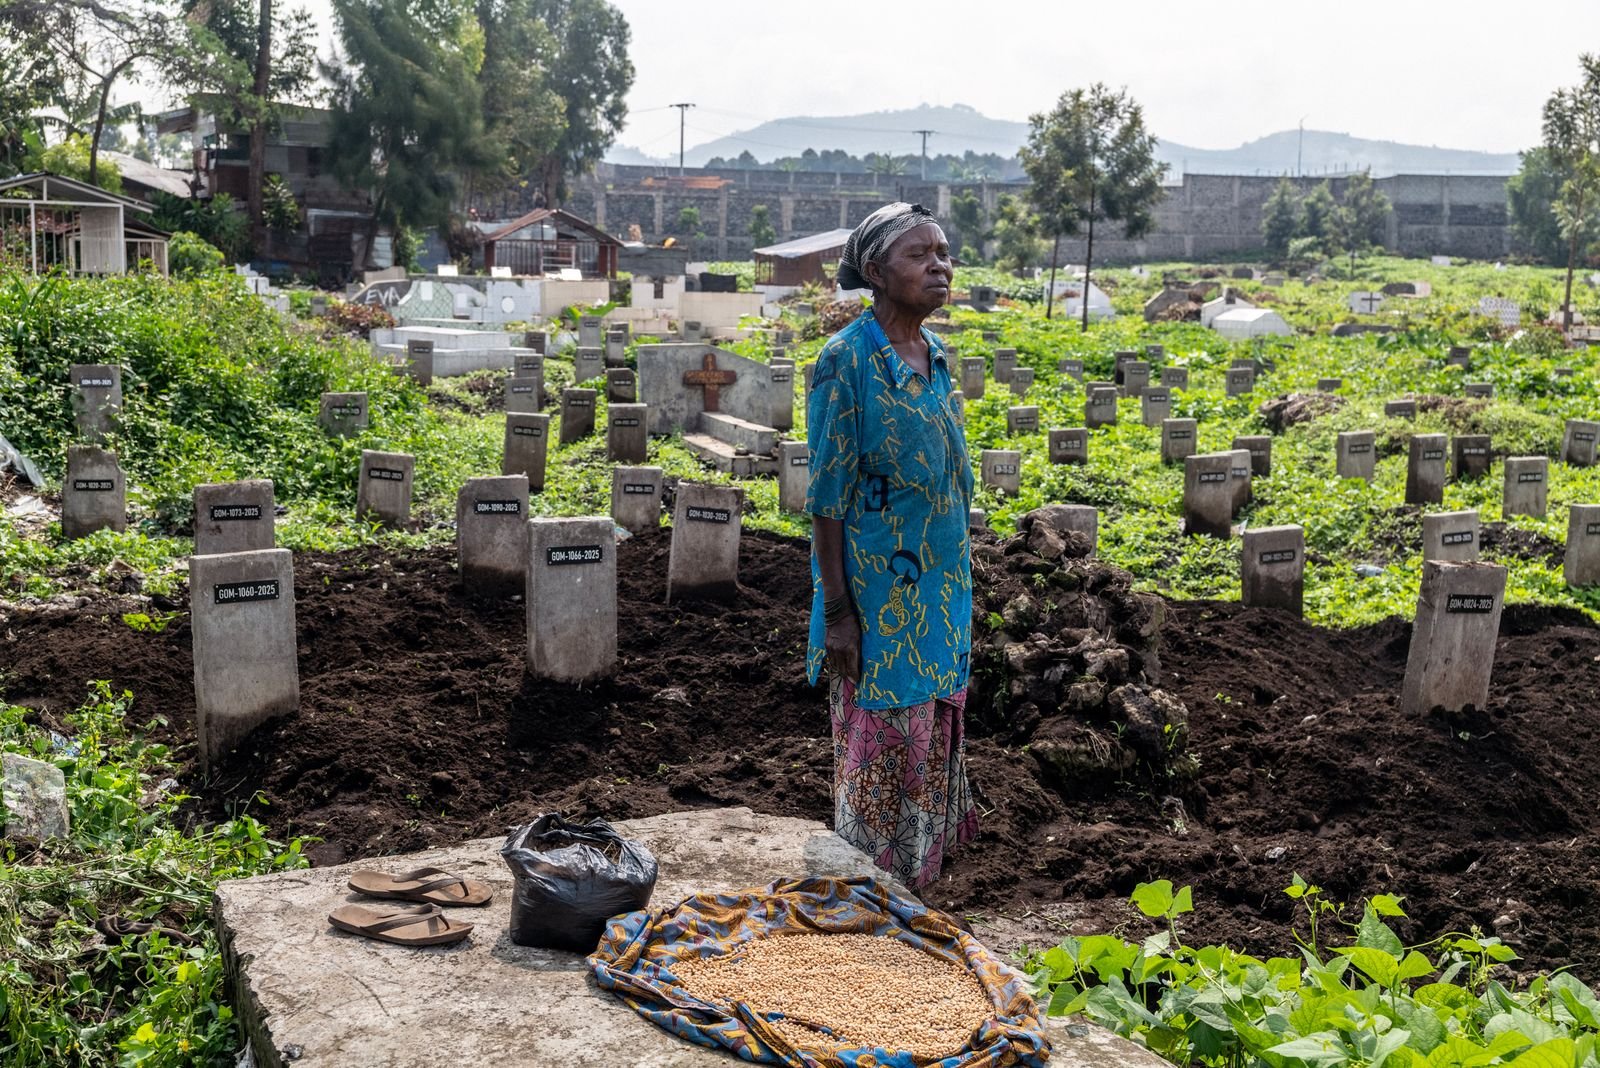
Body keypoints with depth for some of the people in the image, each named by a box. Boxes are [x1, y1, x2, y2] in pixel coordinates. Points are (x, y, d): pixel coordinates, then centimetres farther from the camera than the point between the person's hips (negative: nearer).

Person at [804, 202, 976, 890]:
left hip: (939, 589, 8)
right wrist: (837, 612, -17)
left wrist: (954, 590, 16)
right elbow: (828, 496, -16)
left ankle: (917, 878, 33)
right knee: (879, 739, 3)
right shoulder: (847, 360, -16)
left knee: (930, 731, 16)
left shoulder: (933, 353, 7)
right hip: (879, 594, -7)